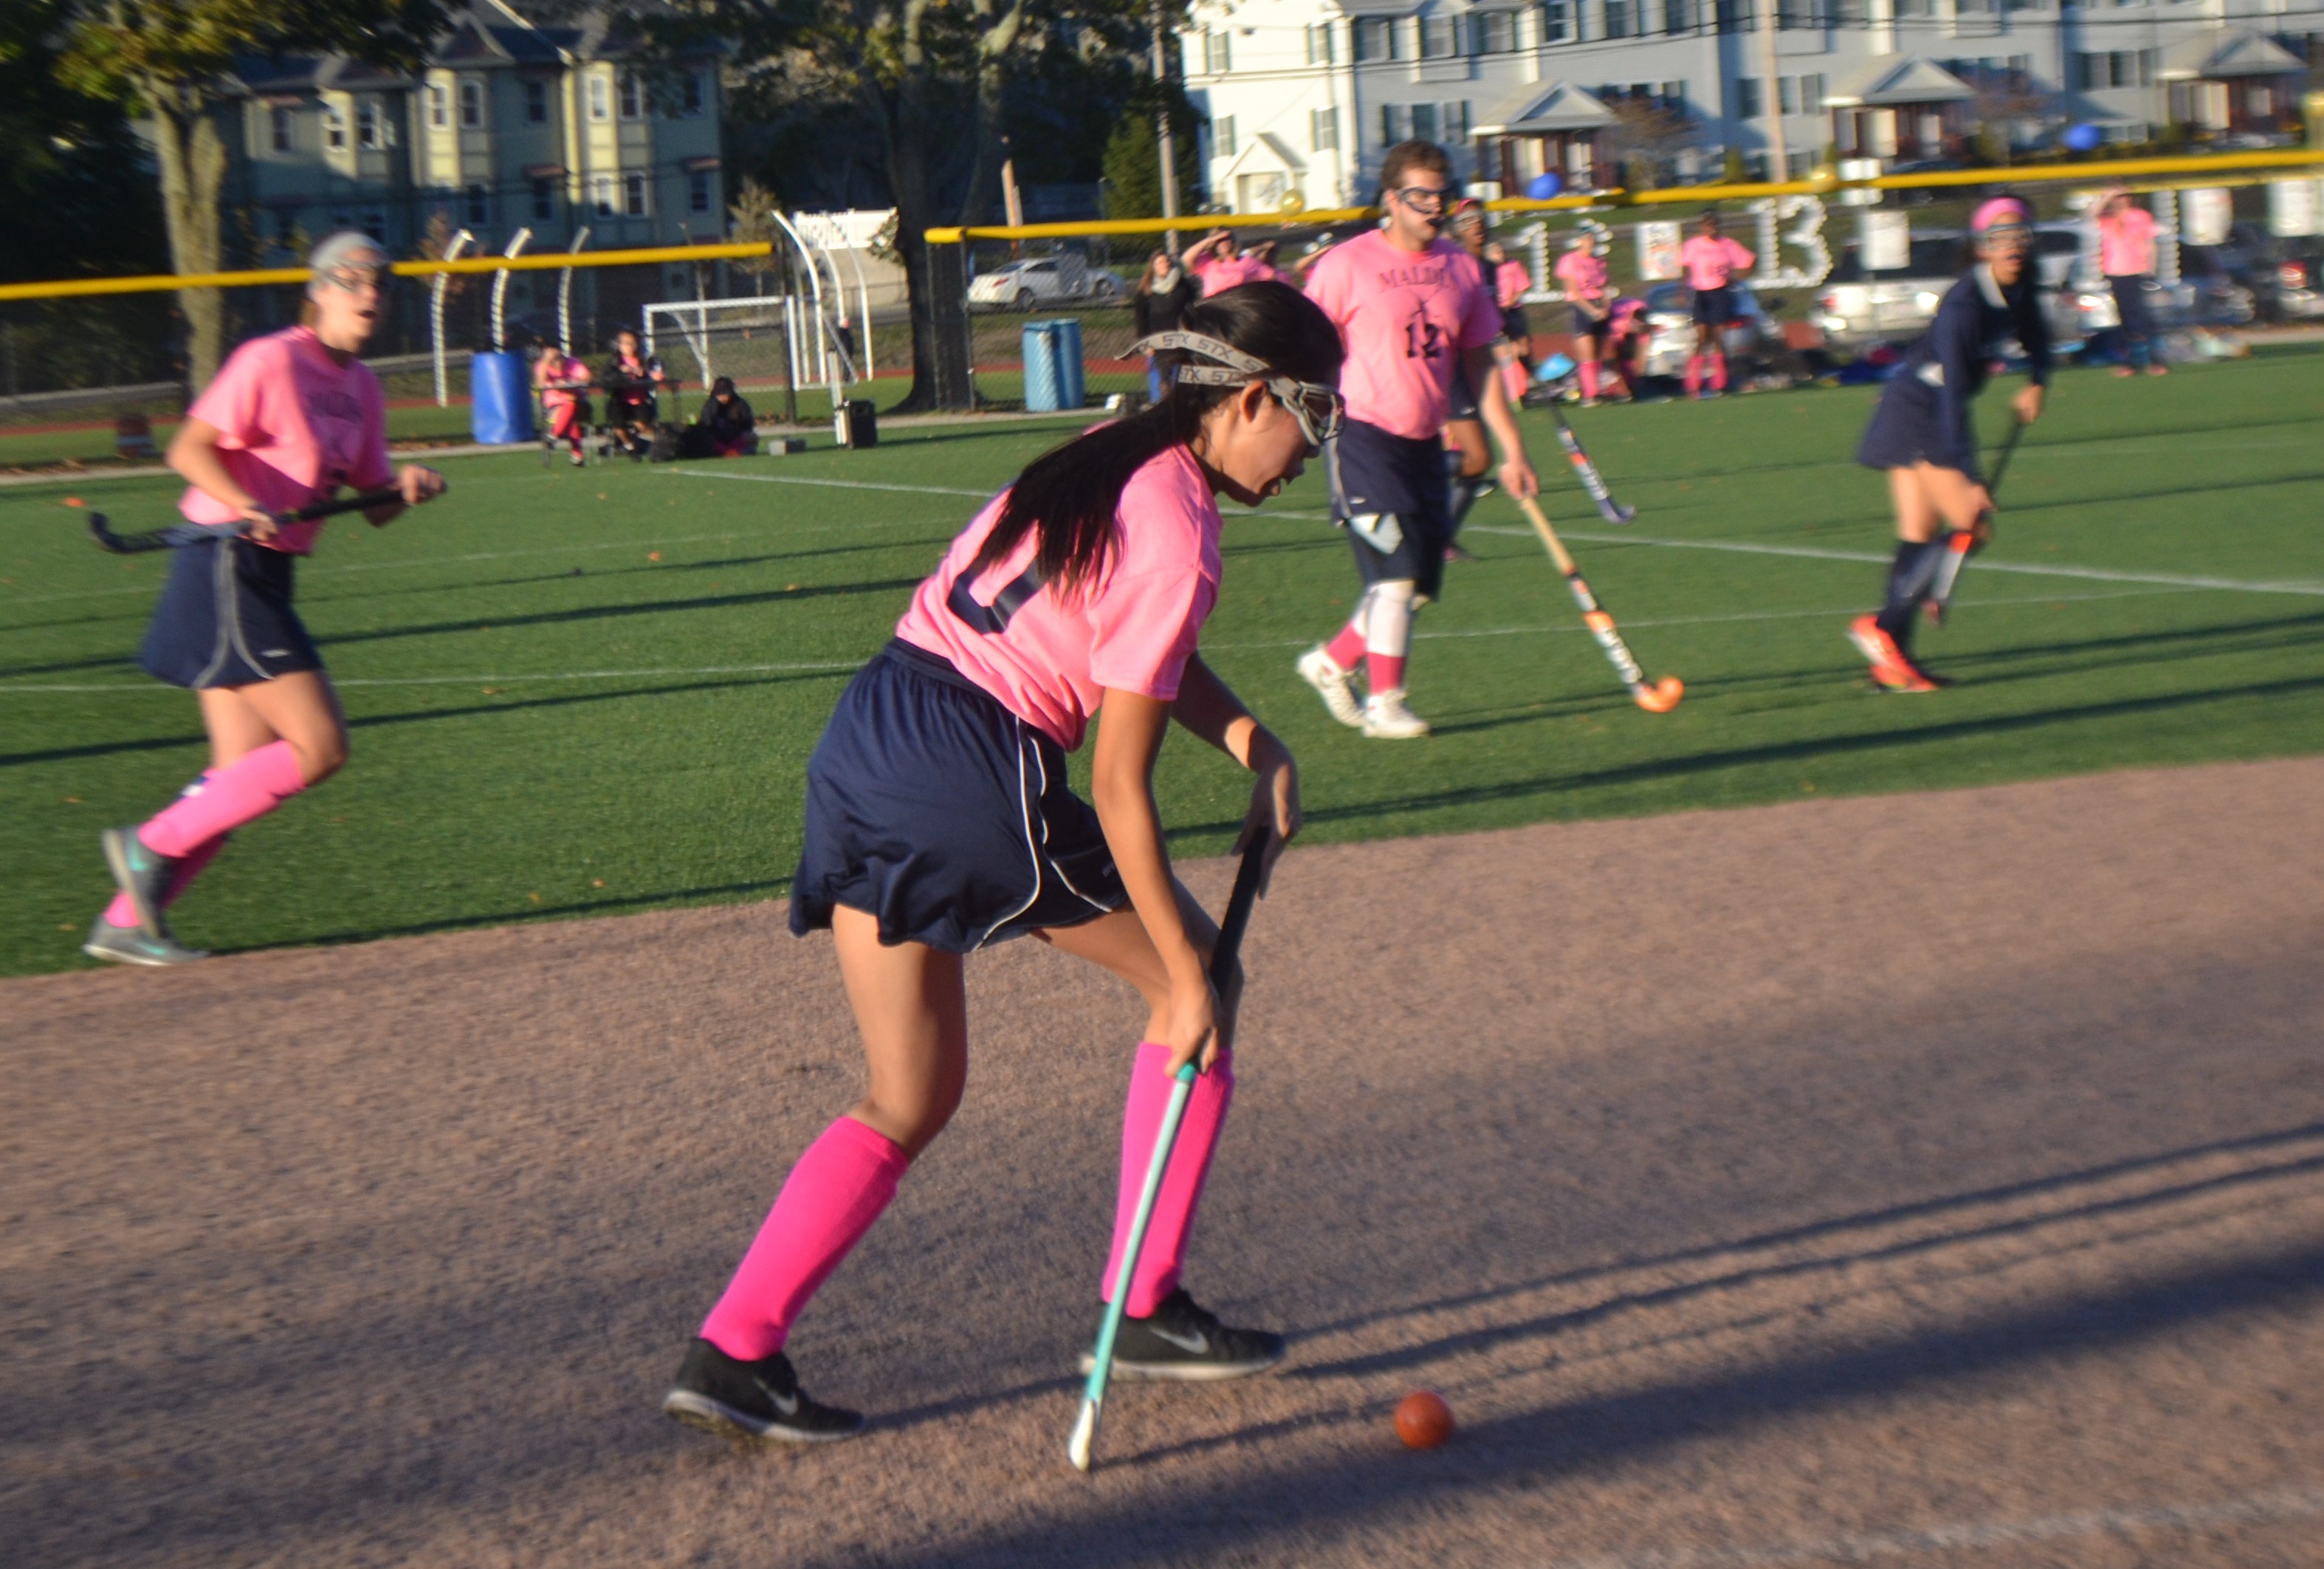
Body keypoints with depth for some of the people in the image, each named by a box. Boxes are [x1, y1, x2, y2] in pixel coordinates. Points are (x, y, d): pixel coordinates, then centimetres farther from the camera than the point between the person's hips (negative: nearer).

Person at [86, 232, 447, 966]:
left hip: (263, 580, 9)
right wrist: (244, 504, -31)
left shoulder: (362, 388, 14)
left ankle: (126, 922, 11)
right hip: (226, 569, -9)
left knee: (246, 773, 7)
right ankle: (152, 844, -3)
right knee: (319, 747, -12)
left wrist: (406, 486, -5)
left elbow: (371, 502, 16)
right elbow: (190, 448, -16)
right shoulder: (271, 361, -10)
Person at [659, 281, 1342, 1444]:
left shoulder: (1116, 465, 15)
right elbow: (1117, 784, -14)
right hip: (973, 772, -9)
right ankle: (1146, 1311, 15)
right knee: (1197, 984, 11)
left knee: (910, 1100, 14)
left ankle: (732, 1349, 4)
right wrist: (1187, 974, -11)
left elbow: (1152, 663, 21)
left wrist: (1255, 744, 4)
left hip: (861, 738, 9)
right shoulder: (1175, 536, -12)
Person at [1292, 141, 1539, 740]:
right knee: (1396, 569, -13)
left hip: (1425, 444, 6)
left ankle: (1332, 662, 27)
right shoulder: (1347, 264, -6)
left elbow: (1480, 364, 14)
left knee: (1420, 585, 7)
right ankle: (1384, 703, -1)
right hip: (1364, 436, -6)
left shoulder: (1461, 268, 10)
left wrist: (1512, 449, 11)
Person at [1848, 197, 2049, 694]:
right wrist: (1969, 479, -33)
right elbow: (1952, 396, -29)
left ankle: (1890, 662, 6)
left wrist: (2036, 383, 3)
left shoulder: (2020, 287, 0)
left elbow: (2034, 335, 23)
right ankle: (1882, 627, -12)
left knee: (1921, 535, 5)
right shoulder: (1963, 307, -26)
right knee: (1970, 525, -14)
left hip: (1938, 414, 8)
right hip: (1915, 411, -8)